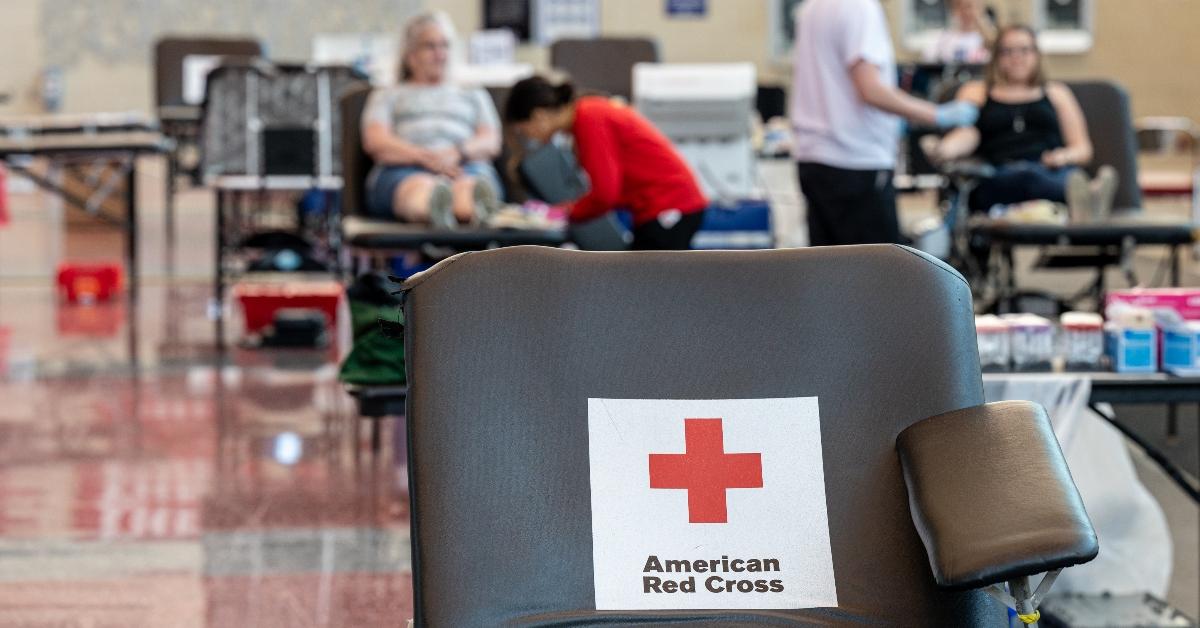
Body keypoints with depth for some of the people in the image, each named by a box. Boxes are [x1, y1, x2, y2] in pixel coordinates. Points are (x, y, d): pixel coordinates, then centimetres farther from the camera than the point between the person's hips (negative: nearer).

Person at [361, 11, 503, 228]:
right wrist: (427, 157, -10)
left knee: (468, 185, -40)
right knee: (419, 186, -42)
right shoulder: (387, 96, 30)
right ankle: (435, 210, -79)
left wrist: (458, 152, -9)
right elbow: (374, 141, 9)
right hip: (403, 169, -1)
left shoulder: (474, 96, 35)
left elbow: (492, 143, 17)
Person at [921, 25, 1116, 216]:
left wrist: (1065, 156, -3)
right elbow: (965, 135, 6)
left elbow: (1083, 150, 23)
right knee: (1028, 175, -41)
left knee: (1067, 177, -38)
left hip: (1053, 170, 2)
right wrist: (942, 149, -20)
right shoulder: (976, 91, 26)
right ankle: (1086, 197, -72)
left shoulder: (1056, 93, 29)